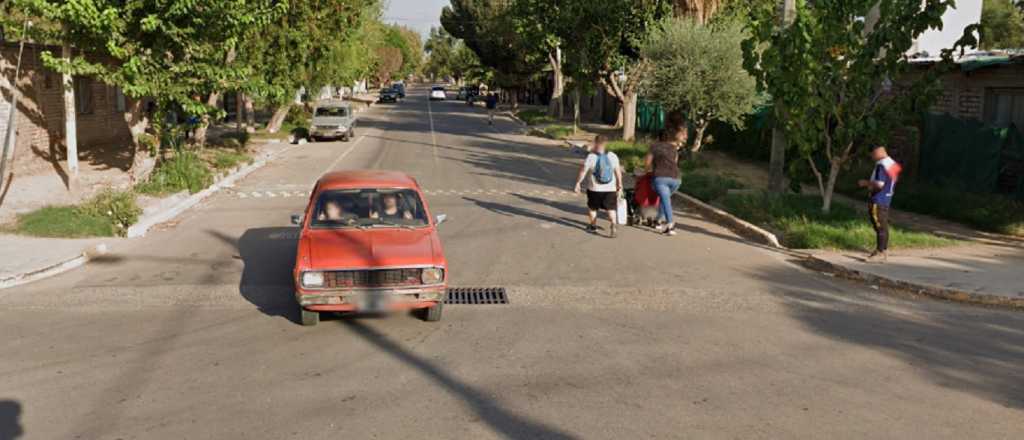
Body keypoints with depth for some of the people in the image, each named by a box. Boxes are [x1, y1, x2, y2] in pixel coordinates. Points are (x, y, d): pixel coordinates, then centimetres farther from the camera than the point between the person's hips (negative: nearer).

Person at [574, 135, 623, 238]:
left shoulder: (591, 157, -14)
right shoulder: (613, 156, -4)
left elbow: (583, 171, -12)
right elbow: (618, 172, 1)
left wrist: (578, 183, -1)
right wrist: (619, 185, 12)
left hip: (594, 189, -2)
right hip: (610, 189, 2)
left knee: (592, 207, 17)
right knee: (610, 208, 11)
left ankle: (593, 226, 29)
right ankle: (613, 225, -9)